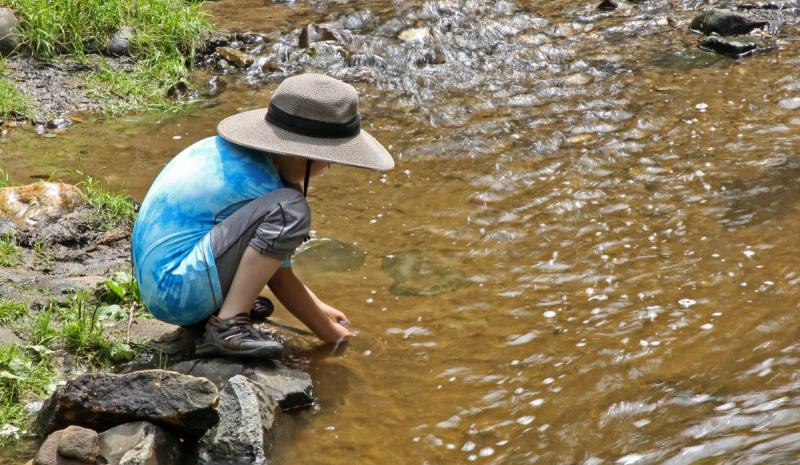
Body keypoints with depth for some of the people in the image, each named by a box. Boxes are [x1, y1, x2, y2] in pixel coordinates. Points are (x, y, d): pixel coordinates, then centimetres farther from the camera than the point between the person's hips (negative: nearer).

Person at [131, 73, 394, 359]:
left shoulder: (226, 149, 9)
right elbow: (281, 281, -6)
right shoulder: (260, 183, -17)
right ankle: (227, 327, -21)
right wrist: (329, 334, 7)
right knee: (289, 210, -26)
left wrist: (317, 307, 27)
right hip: (178, 293, -10)